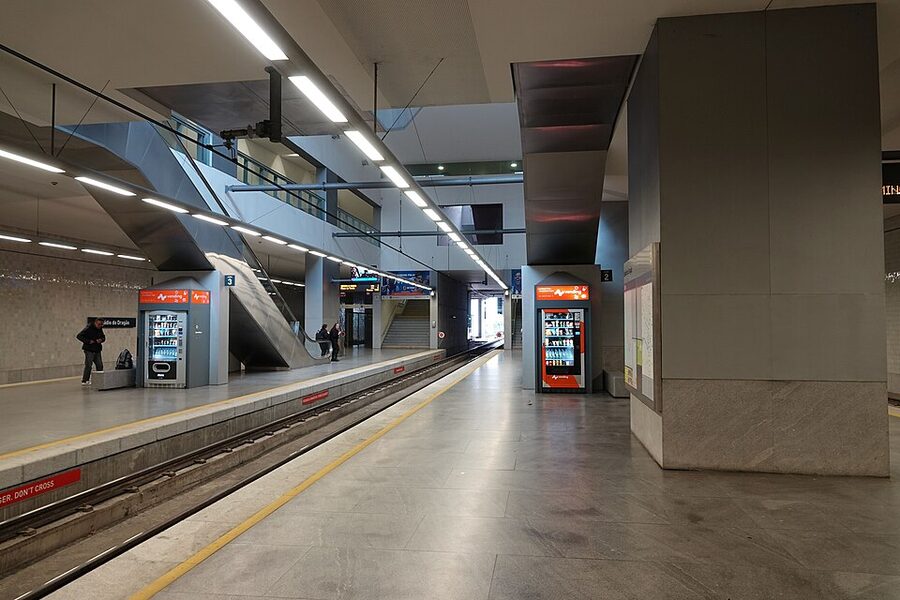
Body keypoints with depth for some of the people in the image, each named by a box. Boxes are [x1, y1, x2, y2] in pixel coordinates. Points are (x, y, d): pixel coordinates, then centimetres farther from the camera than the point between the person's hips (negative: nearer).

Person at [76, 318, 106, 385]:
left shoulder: (100, 329, 9)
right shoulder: (88, 329, -12)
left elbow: (103, 337, 22)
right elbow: (79, 336, -15)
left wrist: (101, 340, -2)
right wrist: (88, 341, -20)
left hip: (97, 350, 7)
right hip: (89, 350, -7)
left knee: (100, 366, 5)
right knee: (88, 365, -8)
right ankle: (84, 381, -1)